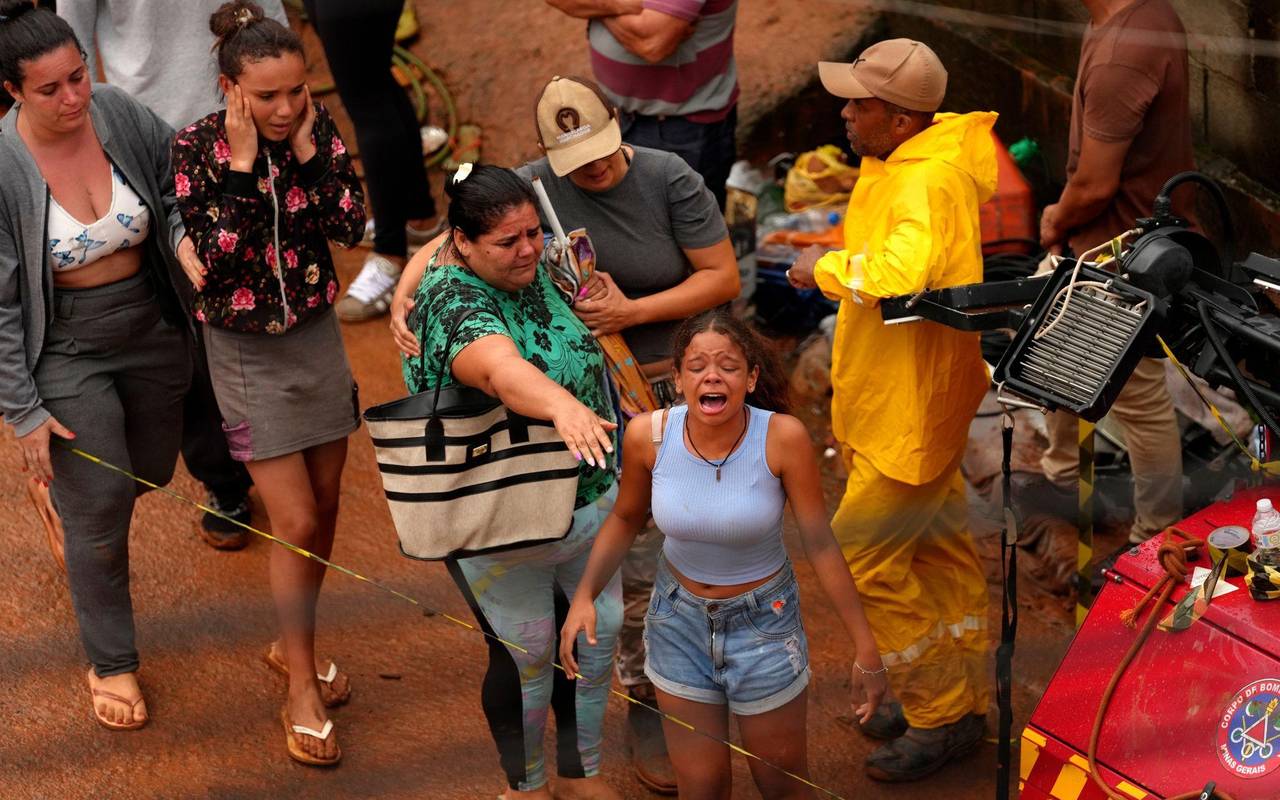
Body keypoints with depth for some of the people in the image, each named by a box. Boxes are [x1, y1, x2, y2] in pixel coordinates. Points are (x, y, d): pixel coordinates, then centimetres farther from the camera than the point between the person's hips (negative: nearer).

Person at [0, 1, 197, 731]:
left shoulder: (124, 116, -14)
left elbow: (174, 192, 2)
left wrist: (182, 237, -22)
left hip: (153, 327, 4)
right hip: (67, 349, -4)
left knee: (151, 472, 22)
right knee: (101, 513, 2)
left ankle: (71, 483, 58)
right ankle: (111, 664, 23)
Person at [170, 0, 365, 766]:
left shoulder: (318, 127, -7)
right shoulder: (197, 147, -17)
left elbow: (352, 225, -14)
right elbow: (214, 257, -23)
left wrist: (308, 150, -21)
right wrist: (241, 165, -28)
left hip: (318, 335, 4)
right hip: (247, 351, -4)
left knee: (325, 509, 14)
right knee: (295, 522, -5)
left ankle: (294, 643, 36)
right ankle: (302, 693, 9)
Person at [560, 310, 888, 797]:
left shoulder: (782, 437, -25)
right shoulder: (649, 434, -18)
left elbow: (820, 543, -18)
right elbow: (625, 519, 1)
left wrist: (865, 649, -15)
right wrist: (584, 596, -10)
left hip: (763, 622, -1)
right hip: (679, 616, 2)